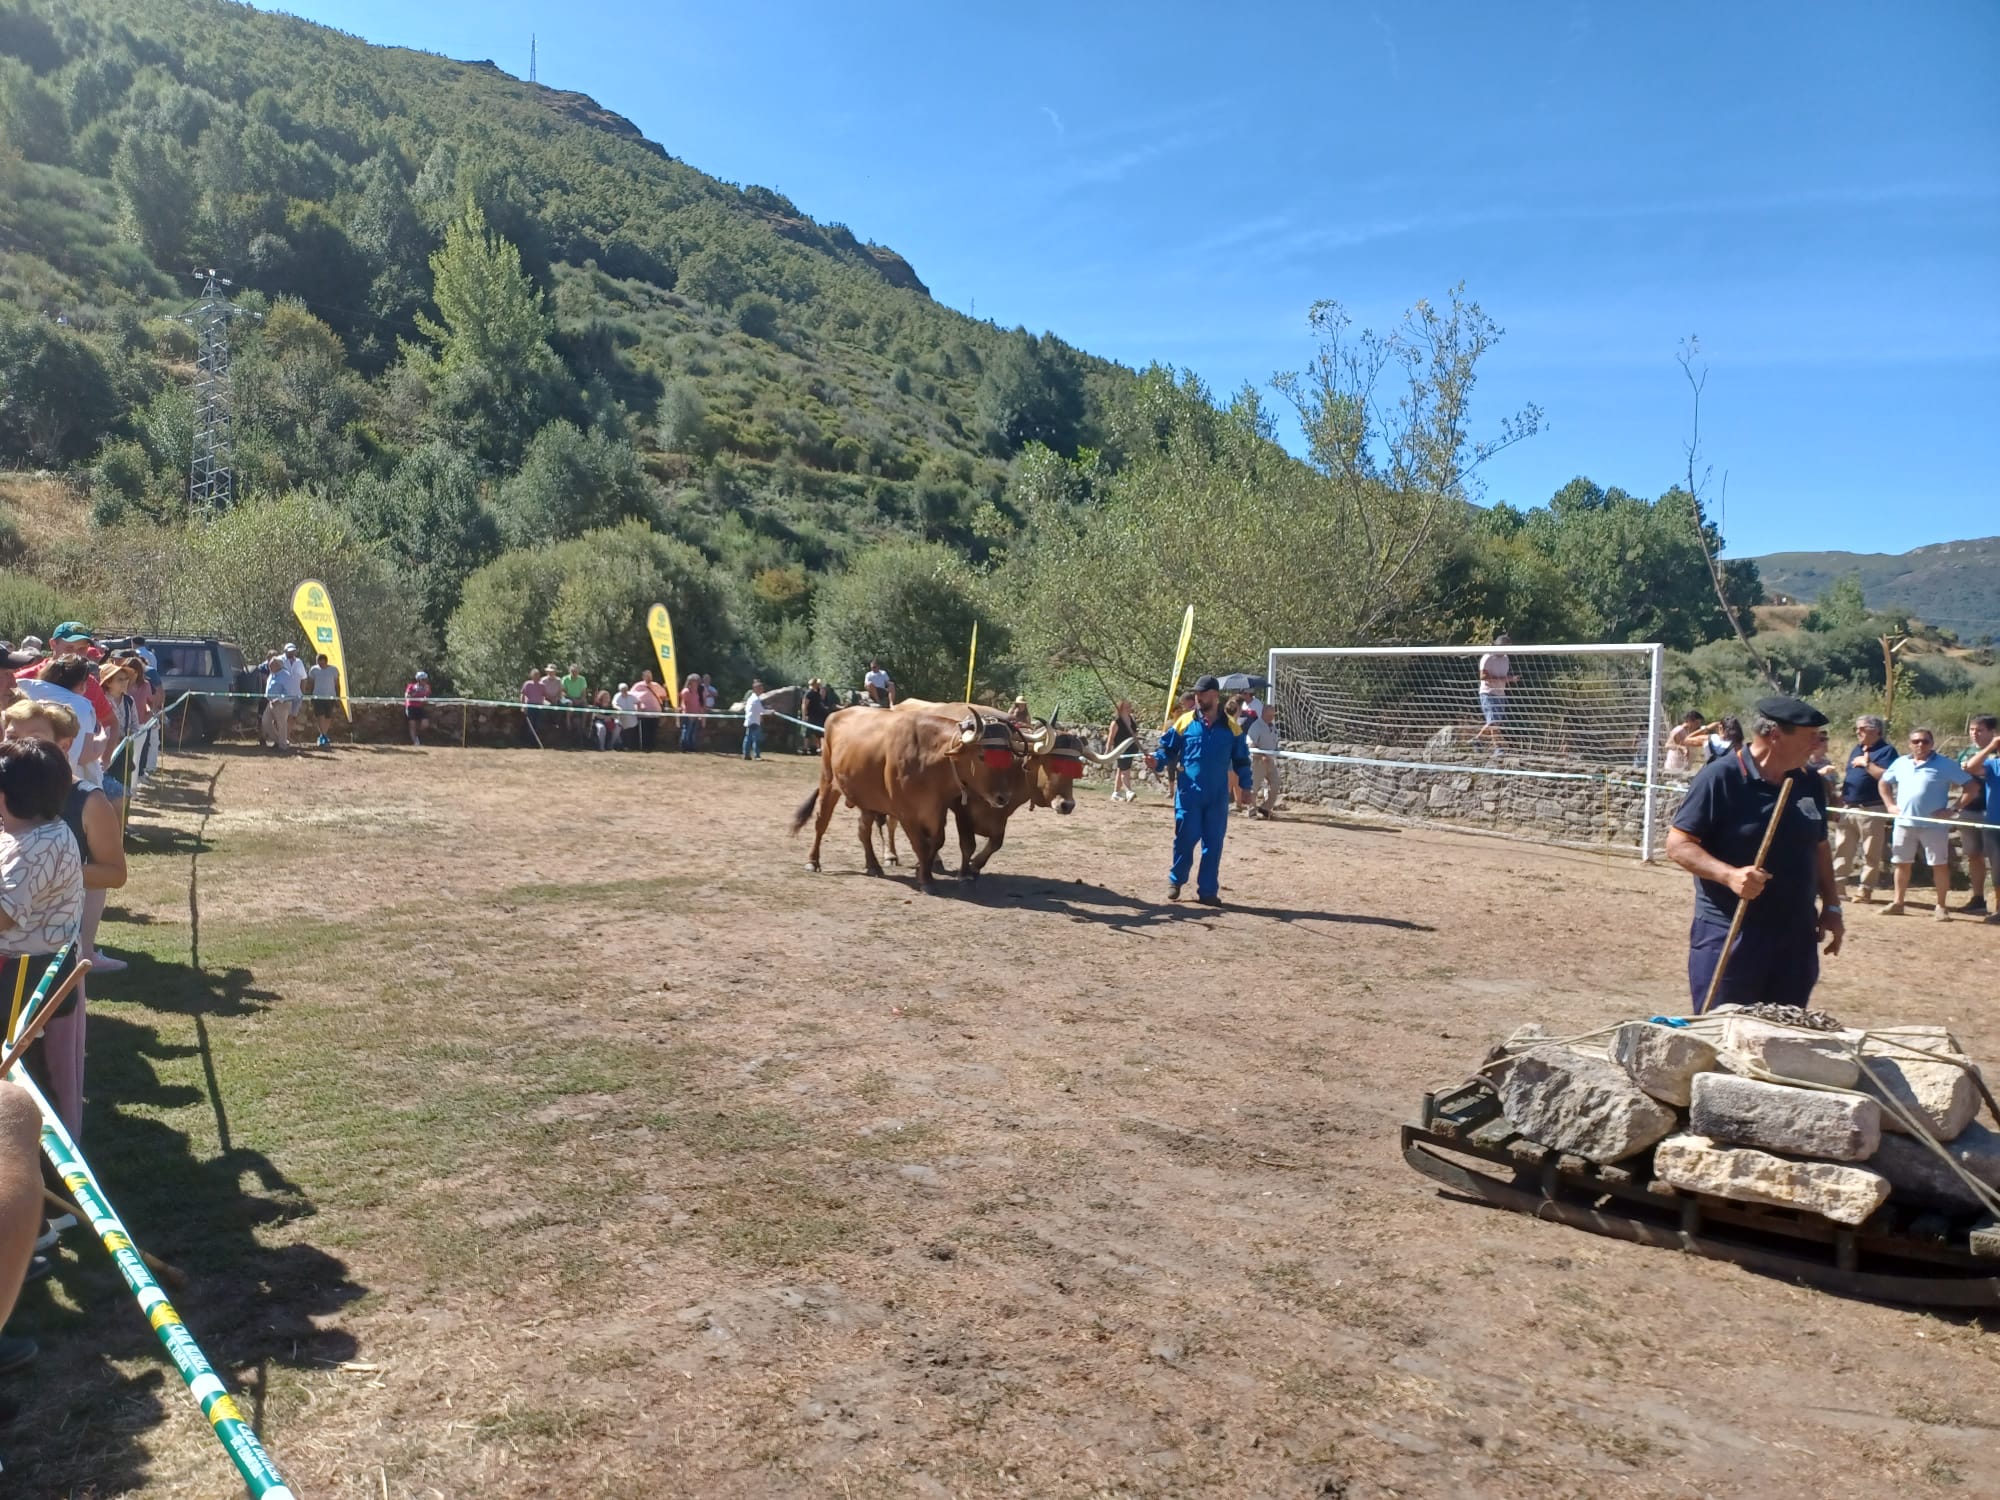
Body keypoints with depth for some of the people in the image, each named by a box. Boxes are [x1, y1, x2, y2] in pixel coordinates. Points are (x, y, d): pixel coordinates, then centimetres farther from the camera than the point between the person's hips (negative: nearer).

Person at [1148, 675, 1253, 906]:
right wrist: (1158, 760, -16)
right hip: (1189, 792, -1)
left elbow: (1241, 759, 11)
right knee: (1185, 837, -2)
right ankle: (1175, 880, 19)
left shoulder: (1230, 727, 4)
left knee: (1213, 842, 5)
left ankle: (1207, 890, 13)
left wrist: (1245, 785, 5)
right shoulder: (1185, 722, 0)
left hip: (1218, 795, 2)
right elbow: (1168, 749, 4)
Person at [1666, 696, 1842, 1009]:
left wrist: (1831, 906, 17)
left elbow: (1819, 849, 21)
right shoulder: (1719, 777, -12)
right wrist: (1729, 874, -27)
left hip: (1796, 935, 6)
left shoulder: (1809, 784, 9)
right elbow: (1678, 844, -14)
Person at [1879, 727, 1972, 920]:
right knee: (1902, 864, 10)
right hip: (1904, 823, 4)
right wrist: (1890, 805, 9)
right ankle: (1897, 903, 19)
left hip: (1933, 825, -4)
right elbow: (1884, 783, 22)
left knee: (1940, 865, 1)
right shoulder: (1901, 763, 10)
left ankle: (1941, 907, 8)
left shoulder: (1945, 765, -3)